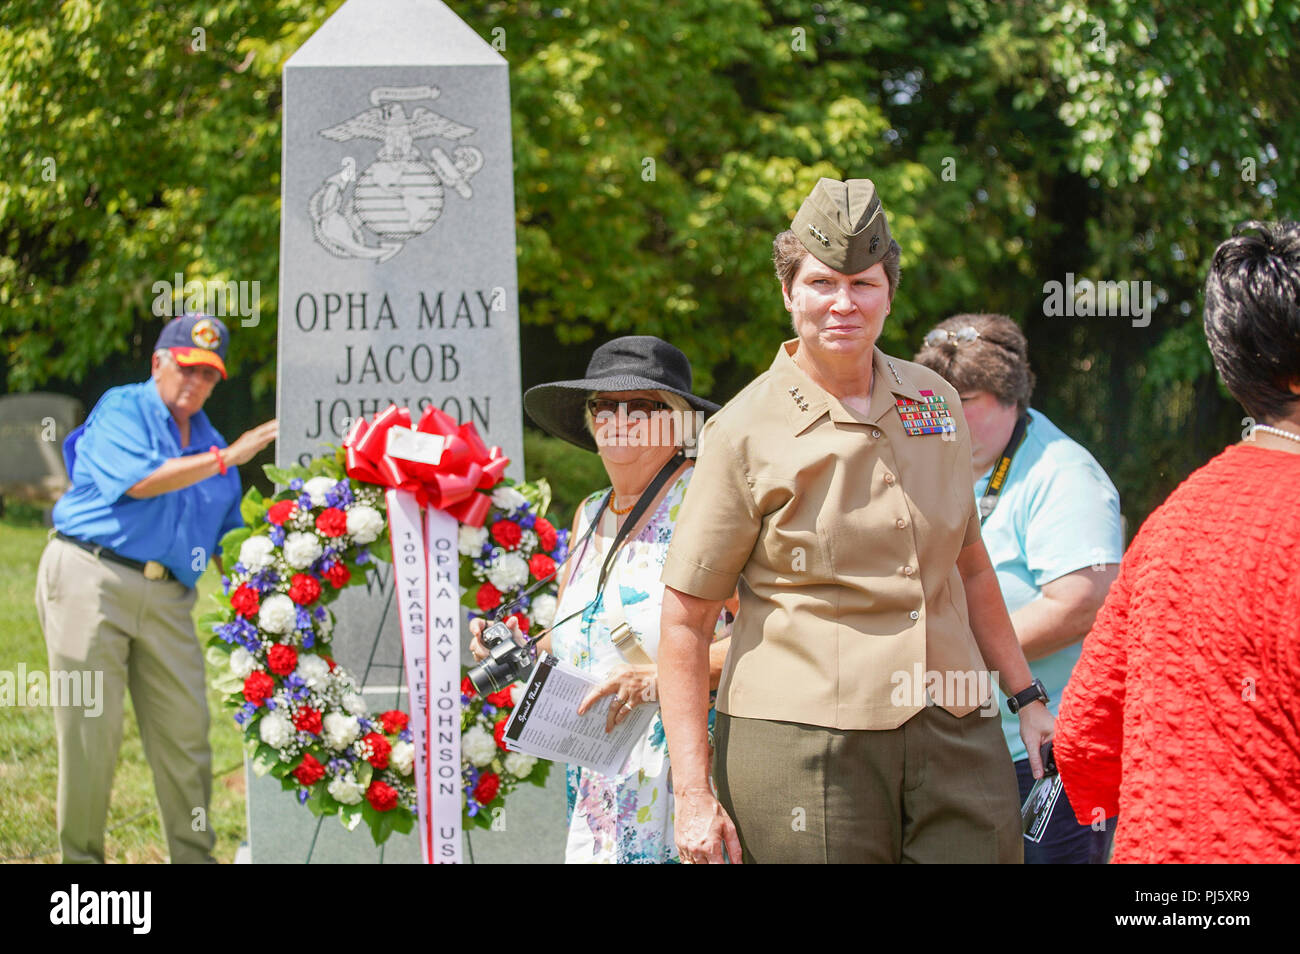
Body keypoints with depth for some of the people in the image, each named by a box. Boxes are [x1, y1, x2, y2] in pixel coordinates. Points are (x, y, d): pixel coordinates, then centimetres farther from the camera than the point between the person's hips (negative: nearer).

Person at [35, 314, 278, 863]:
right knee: (92, 731, -4)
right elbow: (139, 480, -16)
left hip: (169, 599, 6)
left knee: (185, 731, 1)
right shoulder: (122, 410, 1)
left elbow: (229, 543, 23)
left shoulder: (209, 445, 20)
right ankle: (81, 857, 4)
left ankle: (195, 858, 10)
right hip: (91, 577, -6)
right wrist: (225, 459, -14)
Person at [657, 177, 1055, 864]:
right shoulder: (745, 433, -3)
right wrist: (692, 791, -8)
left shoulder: (935, 403, 11)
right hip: (804, 748, -4)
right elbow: (684, 617, -3)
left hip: (954, 742, 4)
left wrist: (1026, 698, 22)